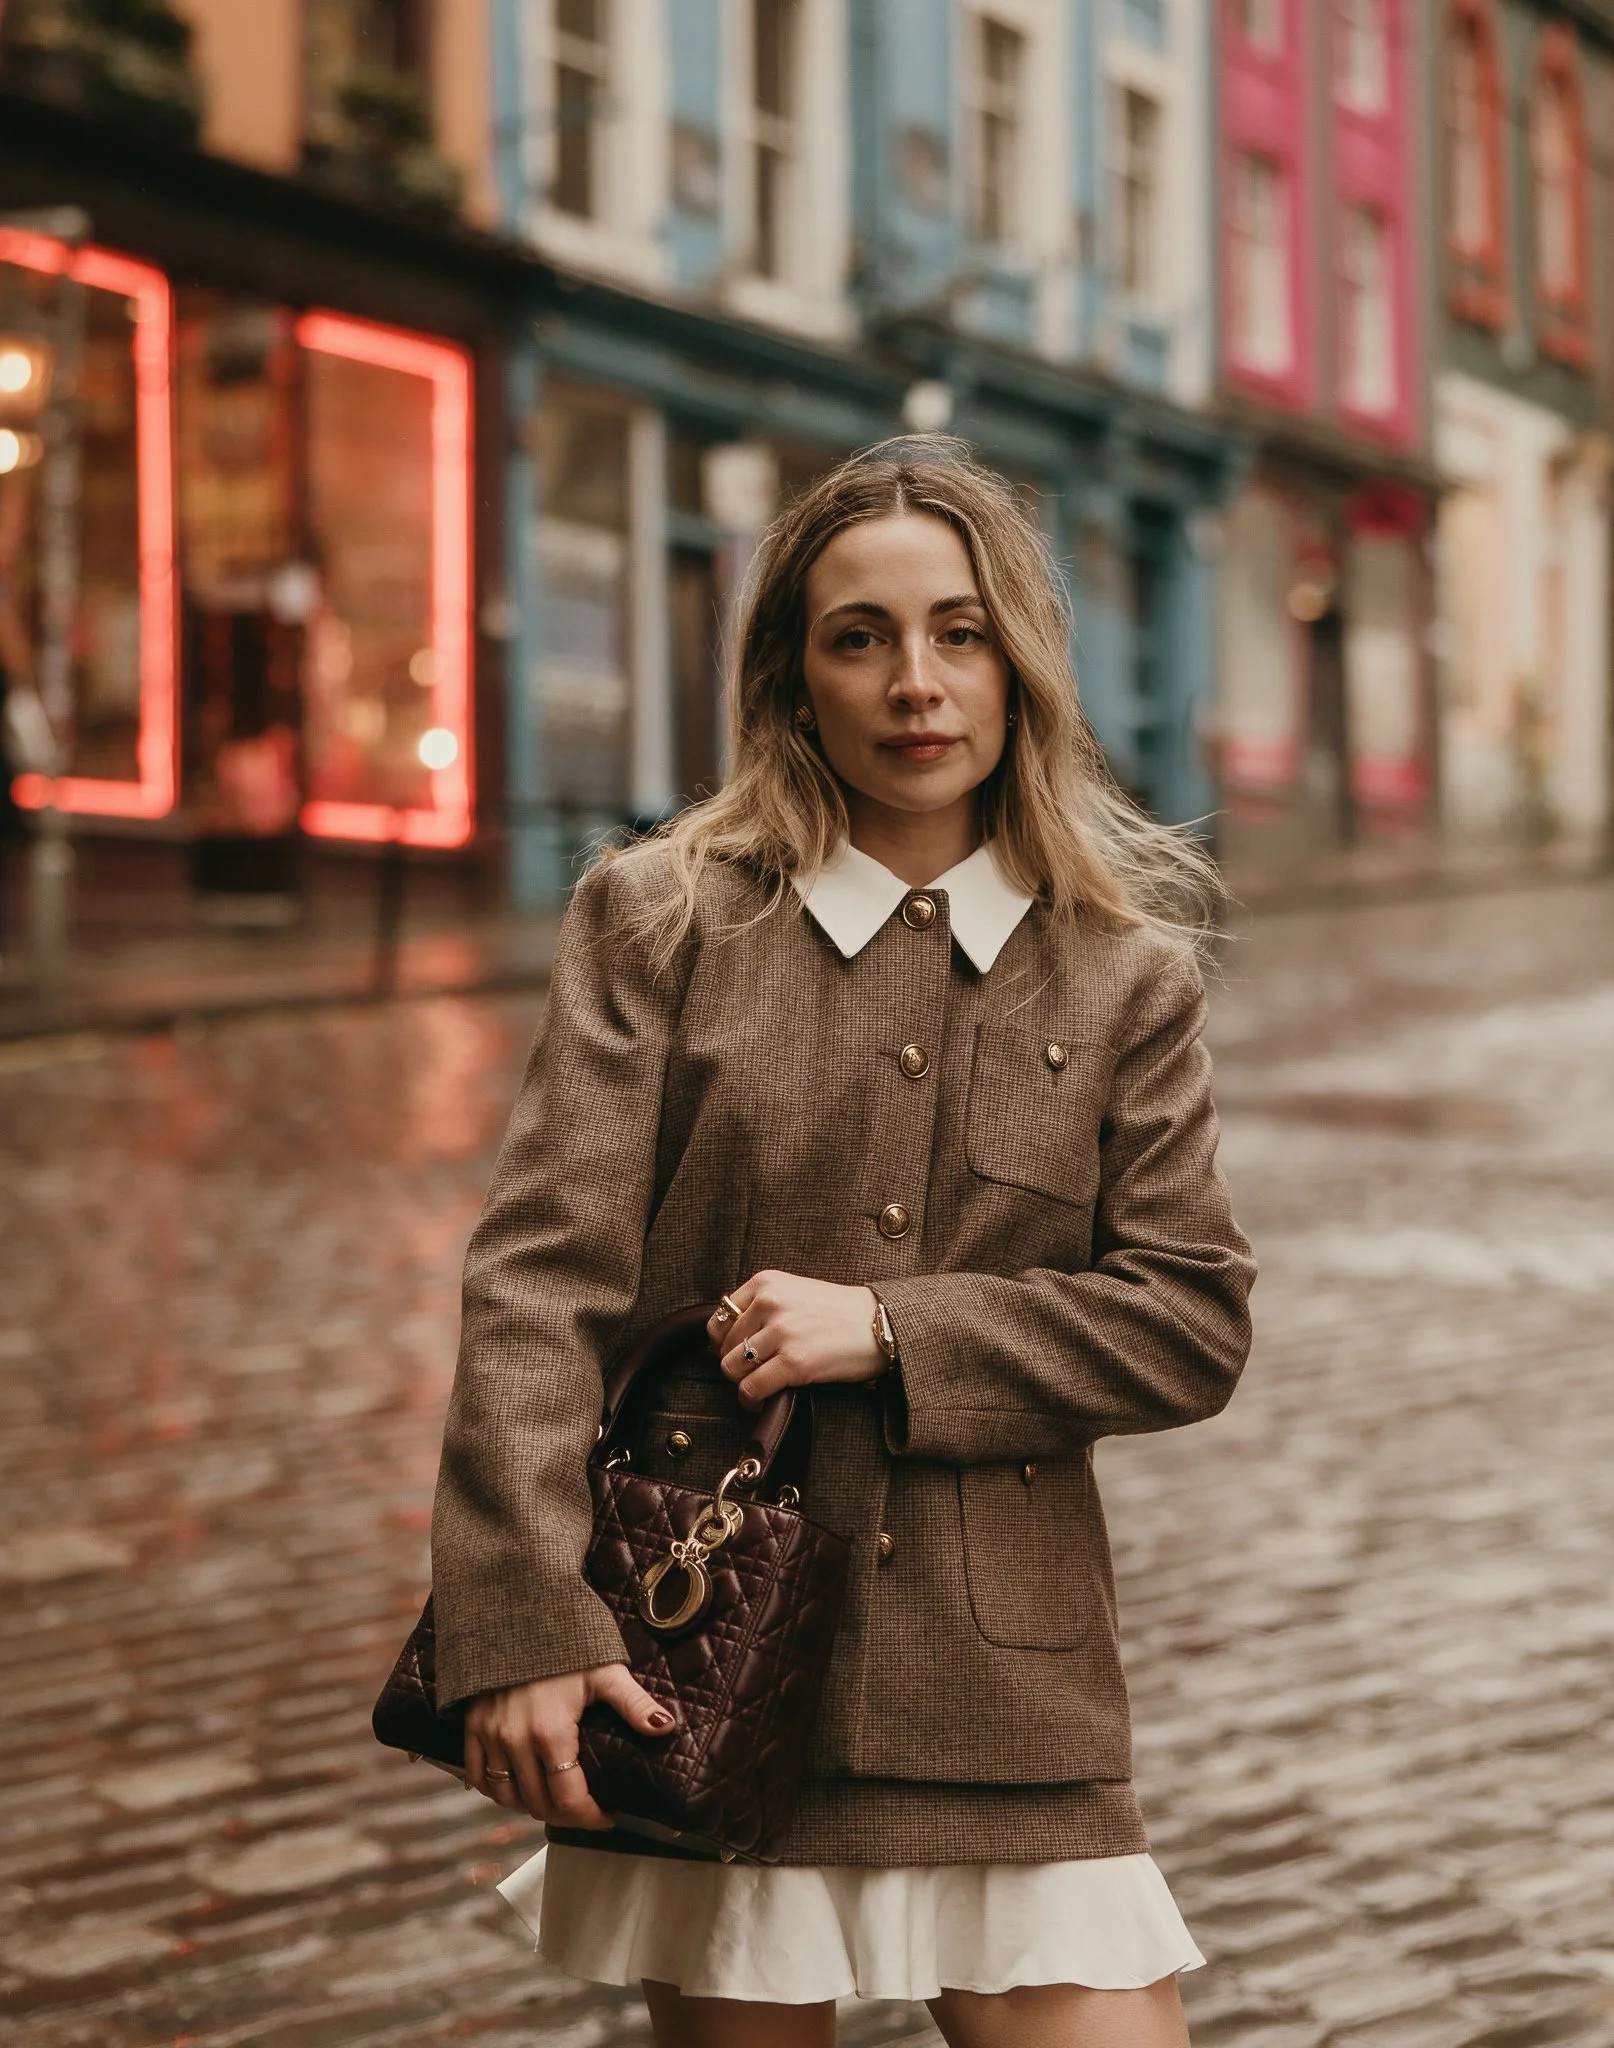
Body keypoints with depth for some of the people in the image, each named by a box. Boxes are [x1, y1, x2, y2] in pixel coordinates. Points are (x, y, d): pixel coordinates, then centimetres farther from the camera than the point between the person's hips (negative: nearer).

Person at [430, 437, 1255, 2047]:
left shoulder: (1127, 977, 6)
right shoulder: (658, 919, 1)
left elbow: (1193, 1324, 1)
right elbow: (539, 1281, -7)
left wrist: (890, 1329, -12)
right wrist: (524, 1634, -17)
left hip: (1006, 1688, 1)